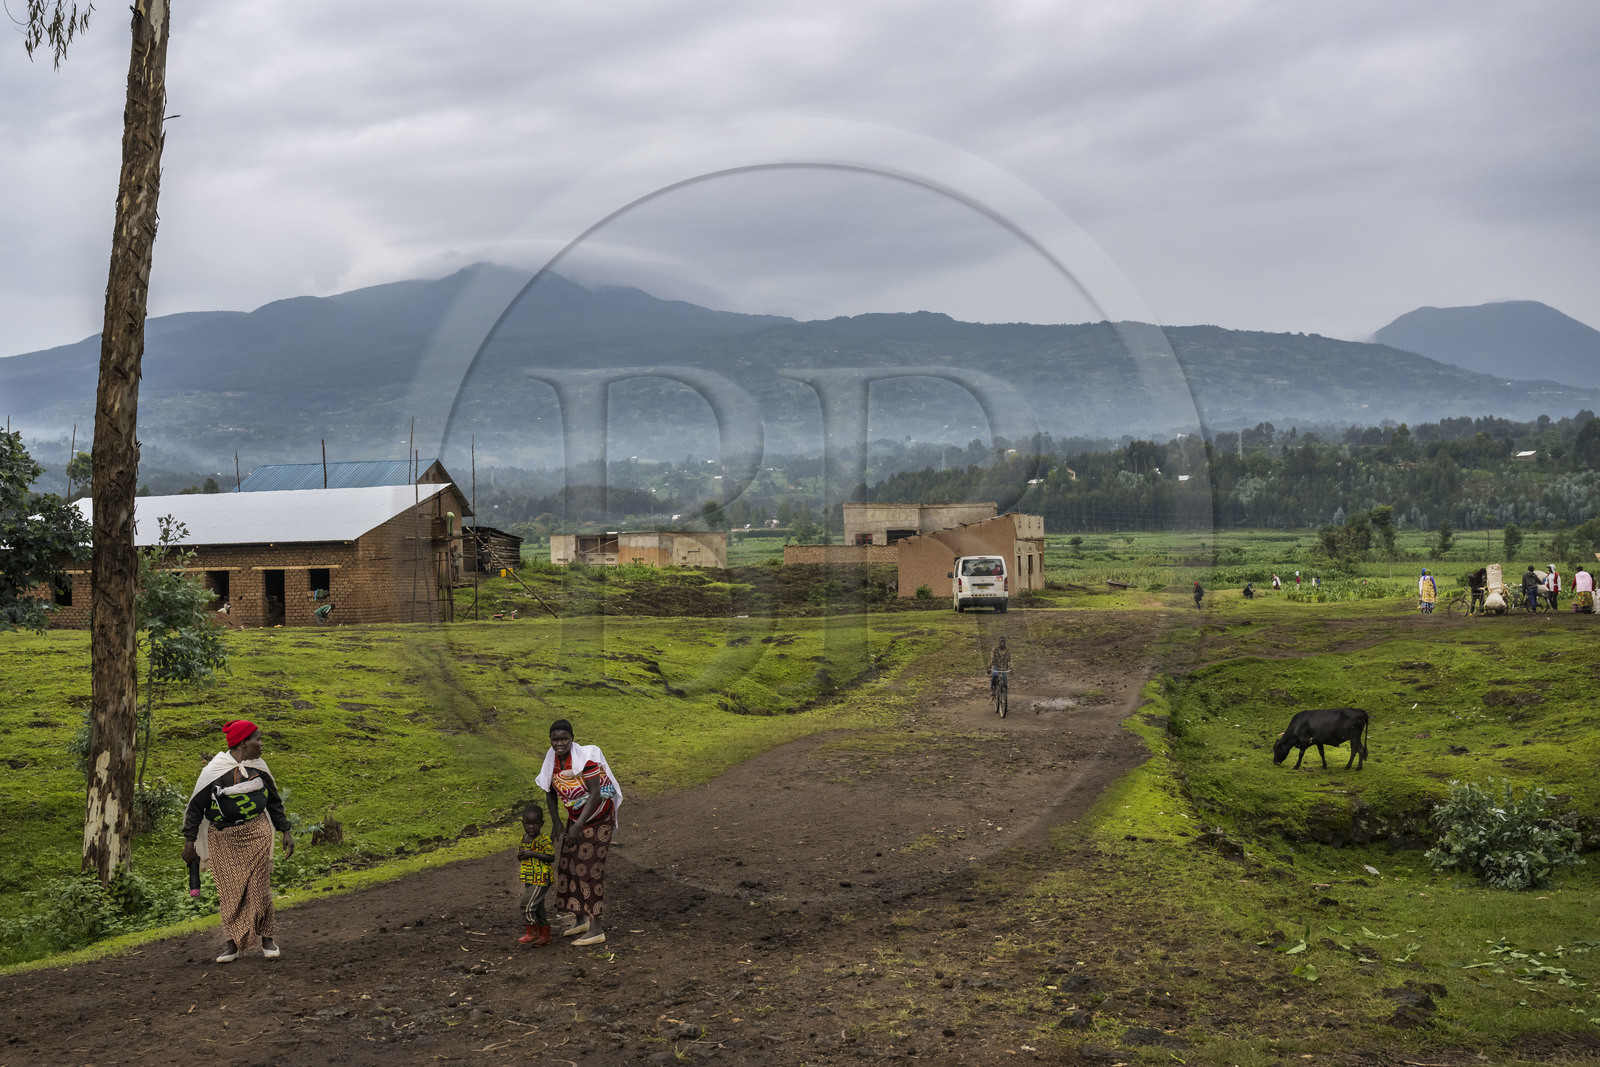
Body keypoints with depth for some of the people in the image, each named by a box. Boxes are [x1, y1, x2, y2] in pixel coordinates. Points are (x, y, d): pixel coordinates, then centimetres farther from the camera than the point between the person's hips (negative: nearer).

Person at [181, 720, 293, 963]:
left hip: (255, 834, 2)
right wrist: (189, 843, -4)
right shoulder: (215, 771, -8)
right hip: (222, 840, -2)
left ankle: (267, 940, 11)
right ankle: (234, 943, 12)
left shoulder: (258, 767, 5)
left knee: (258, 888, 0)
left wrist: (286, 831, 13)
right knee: (230, 891, 1)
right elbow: (196, 807, -3)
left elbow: (274, 801, 16)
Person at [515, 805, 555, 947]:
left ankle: (533, 932, 8)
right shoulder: (523, 839, 9)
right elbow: (520, 857, 19)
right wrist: (520, 855, -6)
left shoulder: (544, 840, -15)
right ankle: (545, 935, 24)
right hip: (529, 880, 8)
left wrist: (533, 854, -24)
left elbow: (551, 857, -19)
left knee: (528, 905, -9)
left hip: (541, 879, -8)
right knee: (538, 908, 15)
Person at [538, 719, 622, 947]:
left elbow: (595, 793, -27)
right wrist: (556, 823, -1)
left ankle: (595, 930, -3)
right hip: (575, 817, 7)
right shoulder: (552, 760, -6)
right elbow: (550, 793, 7)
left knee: (590, 869, -8)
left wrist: (579, 826, -29)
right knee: (569, 865, 12)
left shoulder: (585, 757, -26)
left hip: (597, 819, -7)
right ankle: (581, 920, 29)